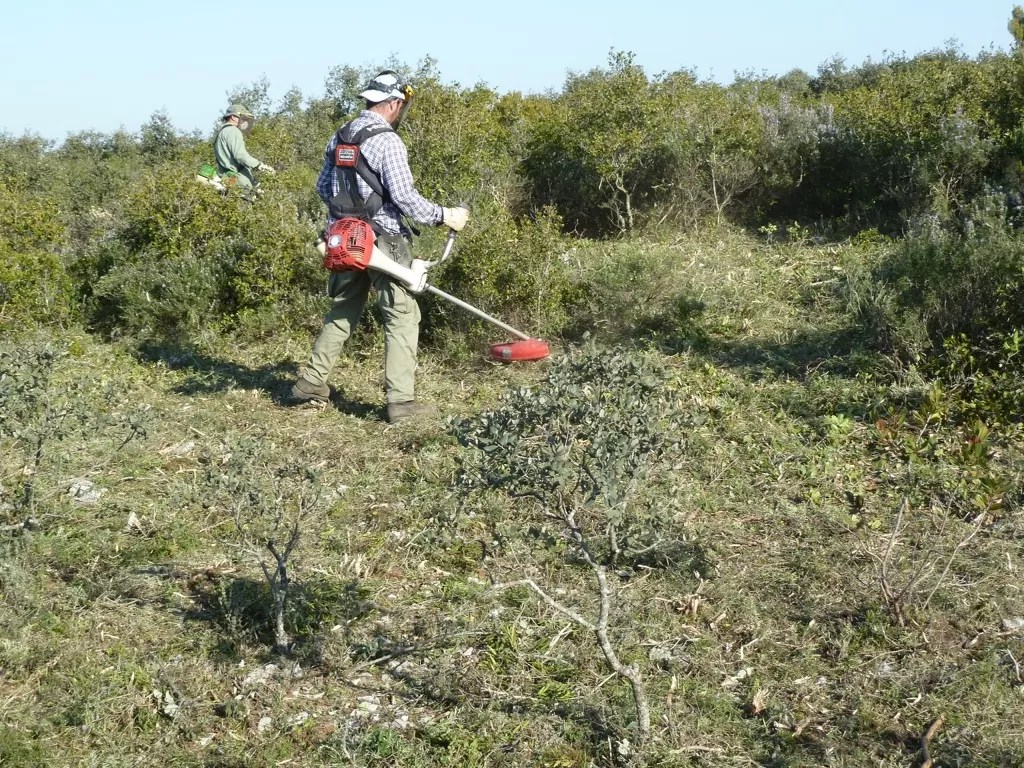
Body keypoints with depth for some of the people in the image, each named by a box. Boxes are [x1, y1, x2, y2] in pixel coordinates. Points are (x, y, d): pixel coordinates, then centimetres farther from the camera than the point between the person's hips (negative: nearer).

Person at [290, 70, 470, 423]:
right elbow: (404, 197, -19)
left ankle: (311, 382, 25)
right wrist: (444, 216, -8)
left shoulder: (340, 137, 10)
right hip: (381, 241, -8)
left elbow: (323, 186, 17)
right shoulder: (387, 141, -14)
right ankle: (401, 400, -4)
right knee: (402, 317, -2)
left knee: (341, 312, 21)